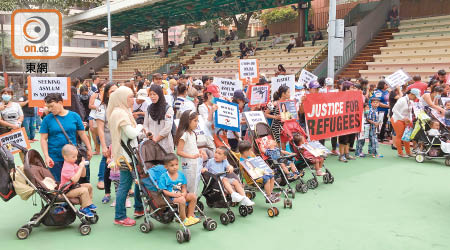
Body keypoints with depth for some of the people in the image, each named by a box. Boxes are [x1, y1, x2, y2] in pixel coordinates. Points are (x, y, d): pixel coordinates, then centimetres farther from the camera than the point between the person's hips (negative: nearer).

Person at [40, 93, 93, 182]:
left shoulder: (74, 116, 2)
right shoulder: (47, 119, 0)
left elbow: (82, 134, 8)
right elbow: (43, 139, -1)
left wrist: (89, 149, 7)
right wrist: (46, 156, -11)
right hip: (54, 159, -1)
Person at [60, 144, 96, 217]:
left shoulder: (74, 165, 6)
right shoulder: (67, 168, -24)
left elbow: (83, 175, 12)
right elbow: (75, 179, -36)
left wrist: (83, 166, -4)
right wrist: (80, 168, -31)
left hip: (74, 186, 10)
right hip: (67, 191, -10)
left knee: (89, 186, 10)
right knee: (84, 190, -26)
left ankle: (88, 203, 18)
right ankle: (85, 208, -15)